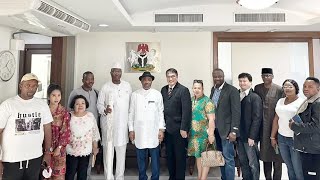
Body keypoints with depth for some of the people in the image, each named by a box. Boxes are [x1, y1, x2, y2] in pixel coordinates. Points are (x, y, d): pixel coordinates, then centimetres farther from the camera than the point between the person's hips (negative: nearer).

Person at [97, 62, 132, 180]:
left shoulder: (127, 86, 7)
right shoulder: (105, 87, -1)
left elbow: (131, 104, 10)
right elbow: (99, 104, 2)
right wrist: (104, 110, -19)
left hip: (123, 124, 2)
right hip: (108, 123, -2)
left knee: (122, 151, 9)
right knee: (108, 151, 2)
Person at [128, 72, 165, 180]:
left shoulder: (157, 94, 2)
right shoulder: (135, 95, 4)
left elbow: (161, 113, 3)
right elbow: (131, 113, 6)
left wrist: (161, 129, -1)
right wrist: (131, 129, 3)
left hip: (154, 132, -1)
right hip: (139, 132, 1)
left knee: (155, 158, 5)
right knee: (141, 158, 10)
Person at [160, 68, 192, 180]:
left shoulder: (183, 90, -9)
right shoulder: (163, 90, 8)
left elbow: (187, 111, -13)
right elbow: (162, 108, 9)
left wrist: (184, 128, -16)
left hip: (178, 129, -5)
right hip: (167, 128, 6)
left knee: (180, 156, 7)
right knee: (169, 155, 16)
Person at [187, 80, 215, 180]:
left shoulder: (207, 101, -11)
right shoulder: (191, 100, 8)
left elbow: (211, 119, -15)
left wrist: (211, 134, -20)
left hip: (204, 133, -6)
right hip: (194, 134, 6)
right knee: (198, 155, 15)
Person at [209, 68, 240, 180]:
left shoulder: (232, 90, -10)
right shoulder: (213, 89, 9)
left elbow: (236, 112, -14)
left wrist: (234, 131, -18)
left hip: (226, 129, -6)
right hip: (216, 129, 6)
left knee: (228, 158, 0)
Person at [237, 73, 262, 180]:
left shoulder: (255, 97, -7)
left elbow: (257, 118, -12)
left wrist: (252, 136, -15)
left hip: (249, 136, -5)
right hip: (239, 135, 5)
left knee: (253, 164, 6)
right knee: (243, 162, 15)